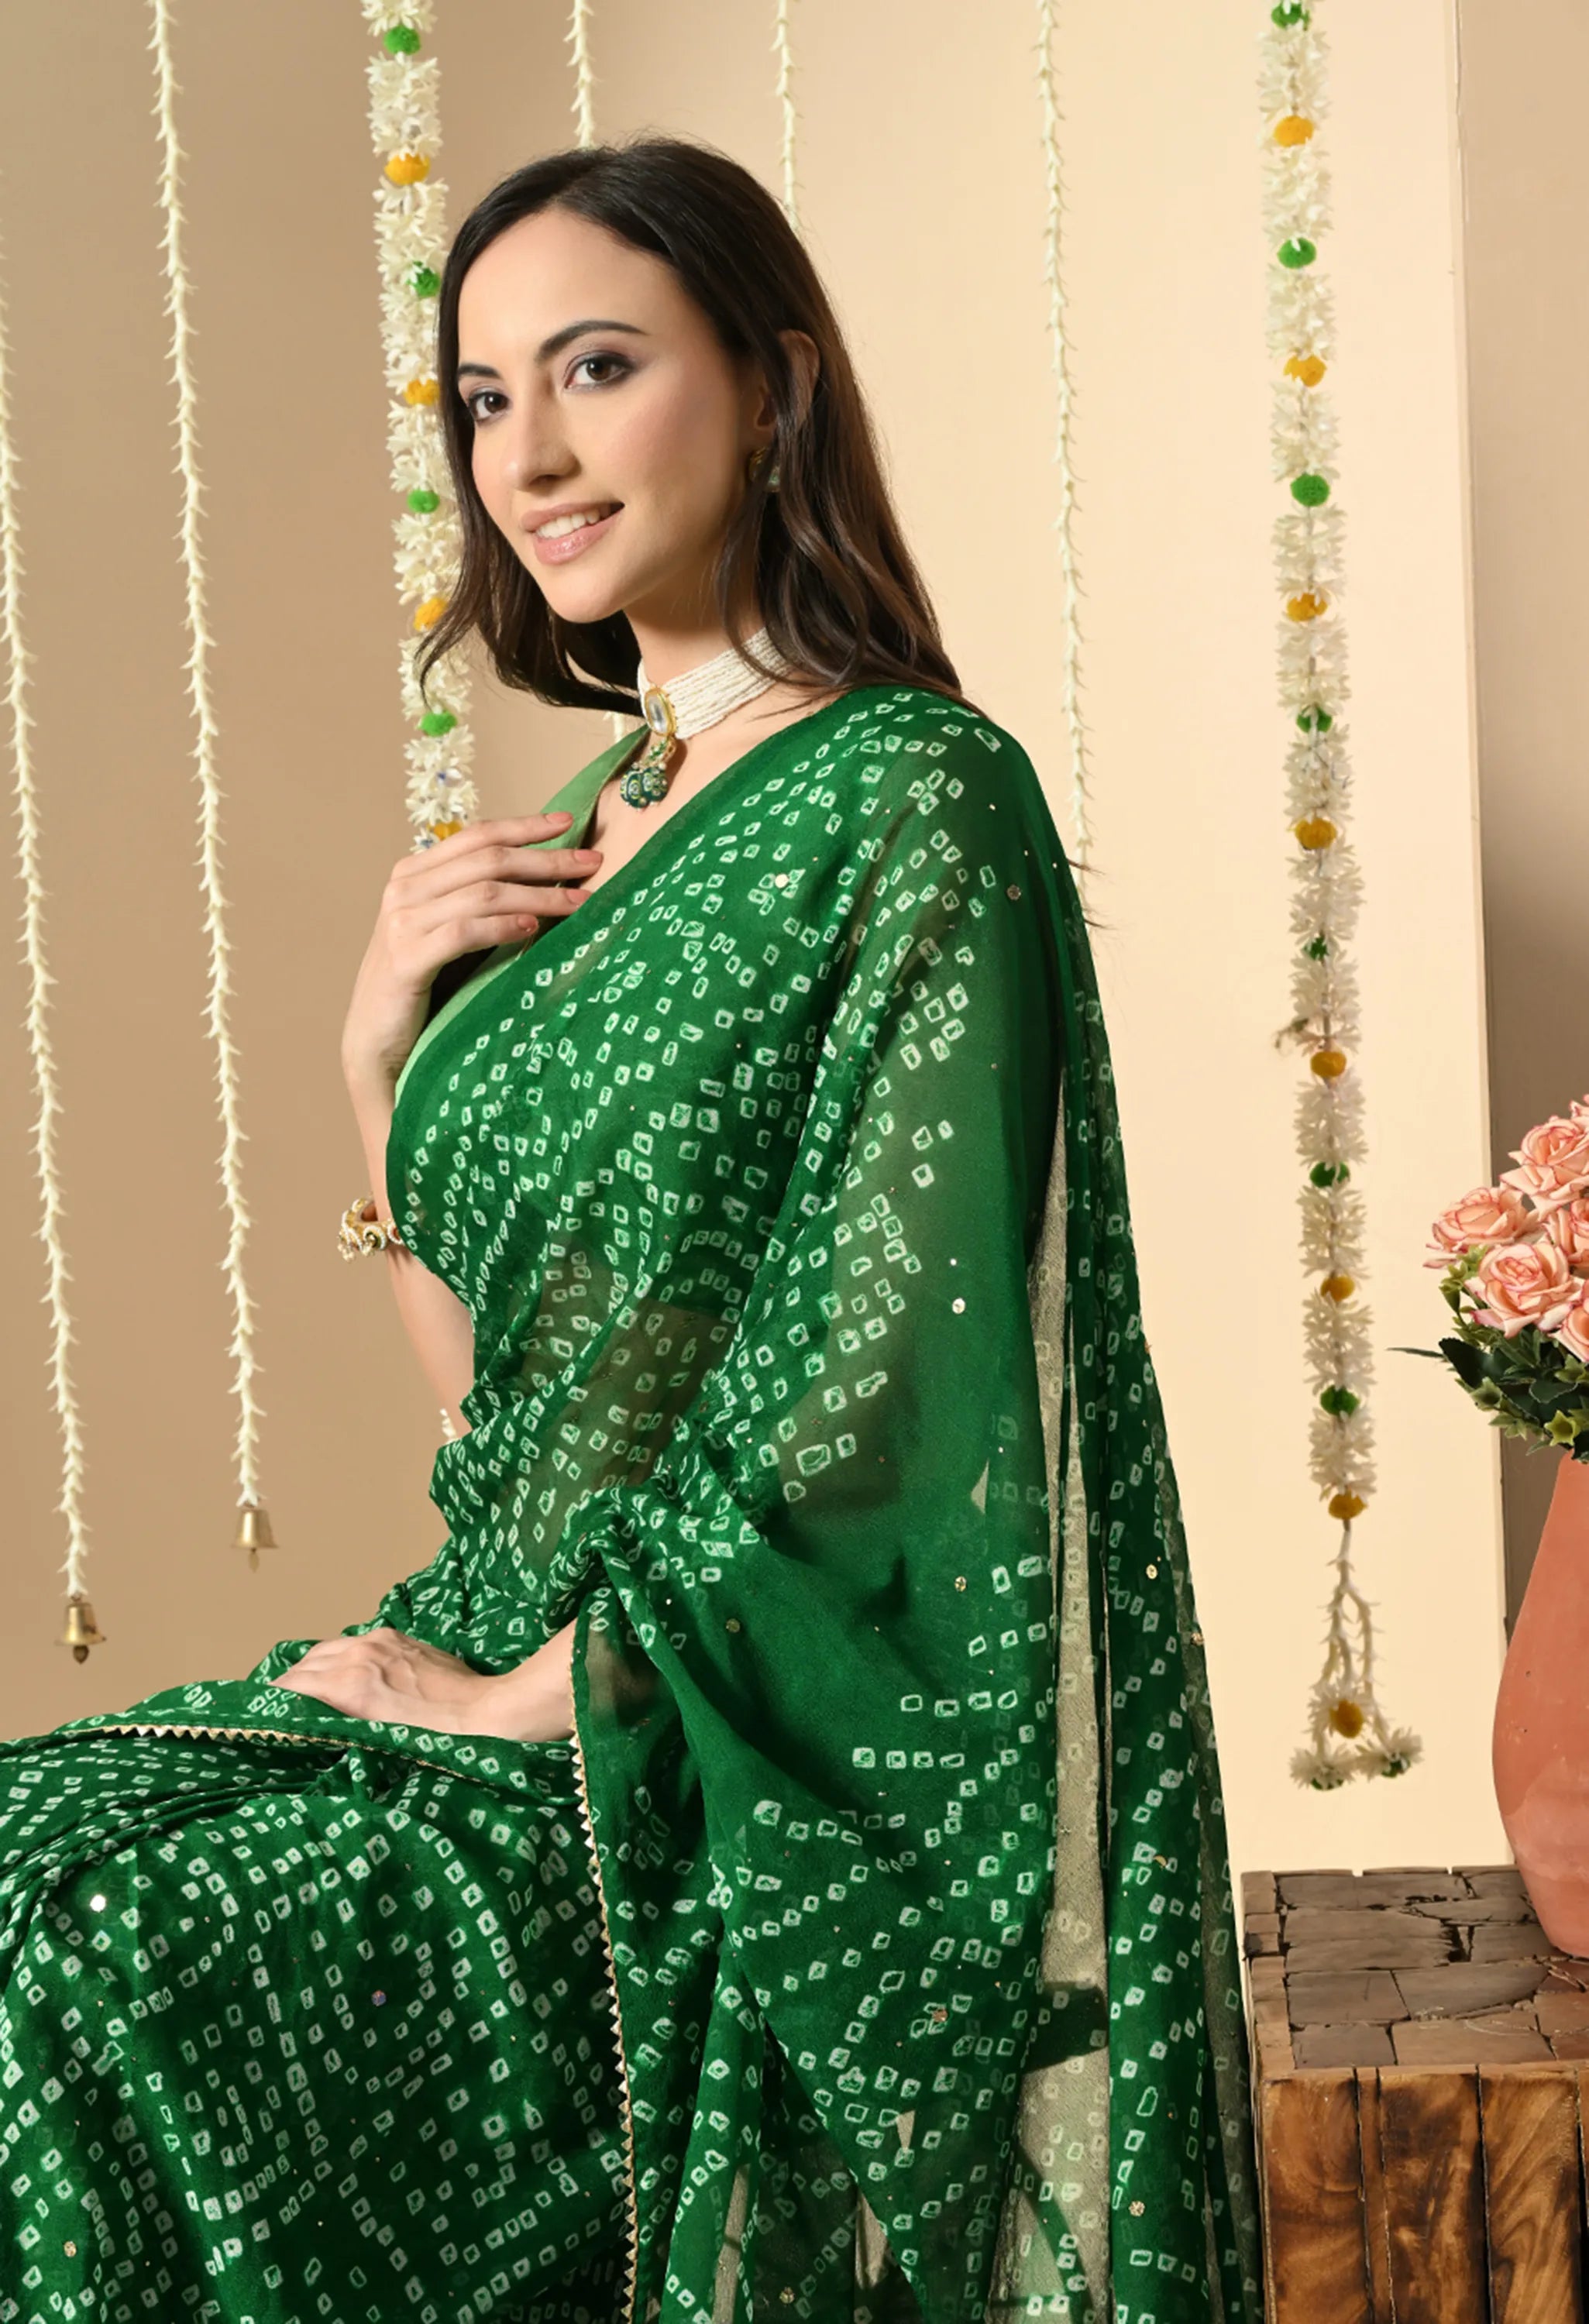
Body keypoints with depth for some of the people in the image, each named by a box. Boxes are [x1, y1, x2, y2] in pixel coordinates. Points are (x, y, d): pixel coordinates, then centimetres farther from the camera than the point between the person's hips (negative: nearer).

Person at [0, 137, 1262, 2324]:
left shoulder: (912, 795, -12)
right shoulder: (577, 834, 12)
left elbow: (879, 1395, -17)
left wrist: (547, 1689, -12)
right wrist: (381, 1054, 2)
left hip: (724, 1766, -7)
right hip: (514, 1666, 7)